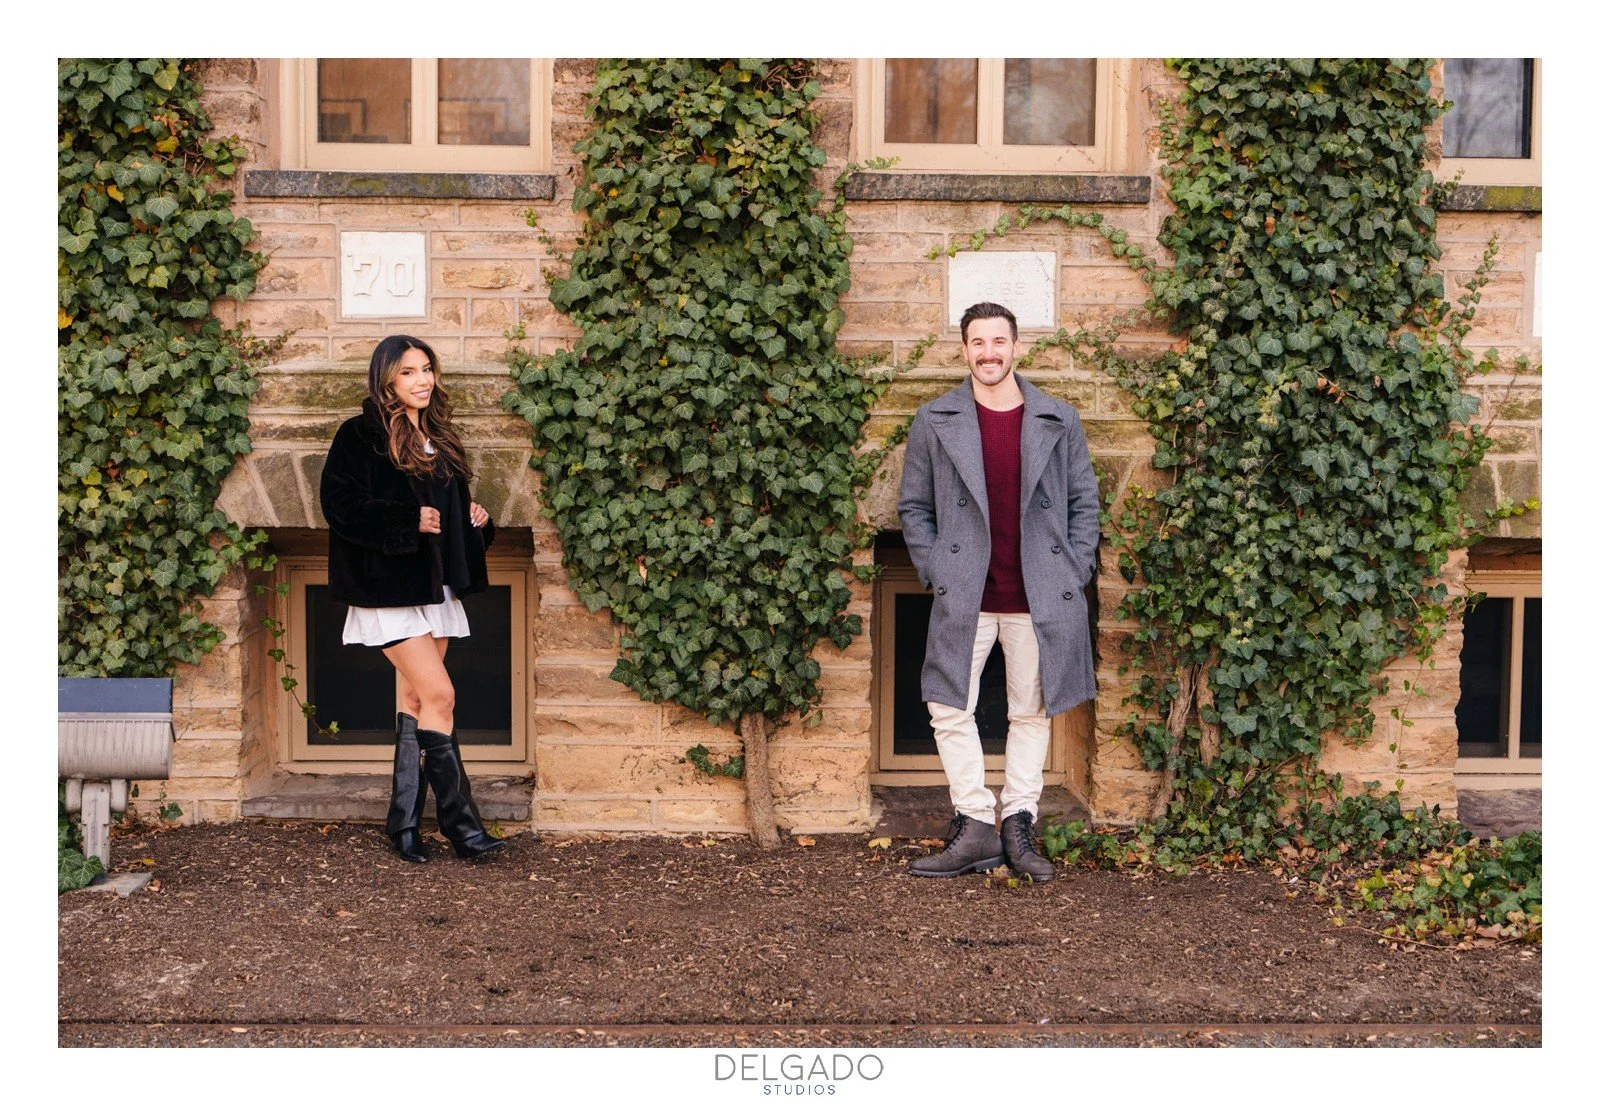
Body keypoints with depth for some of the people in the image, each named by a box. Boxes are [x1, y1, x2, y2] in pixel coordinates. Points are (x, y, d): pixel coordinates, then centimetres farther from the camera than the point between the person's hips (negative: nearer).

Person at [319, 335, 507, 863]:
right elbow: (340, 506, -15)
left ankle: (405, 821, 15)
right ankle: (459, 818, -5)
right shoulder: (361, 436, -6)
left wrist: (475, 519, 5)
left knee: (416, 701, 9)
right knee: (439, 695, -12)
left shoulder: (439, 439, 16)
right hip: (390, 586, -7)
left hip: (434, 587, 7)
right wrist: (410, 521, -19)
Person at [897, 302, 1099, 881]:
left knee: (1032, 712, 7)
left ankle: (1018, 828, 18)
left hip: (1041, 595, 1)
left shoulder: (1060, 421, 5)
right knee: (950, 709, -2)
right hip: (964, 595, 0)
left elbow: (1085, 502, 9)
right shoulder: (934, 421, 3)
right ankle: (975, 828, 9)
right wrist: (935, 572, -2)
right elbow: (914, 506, 7)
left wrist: (1074, 574, 1)